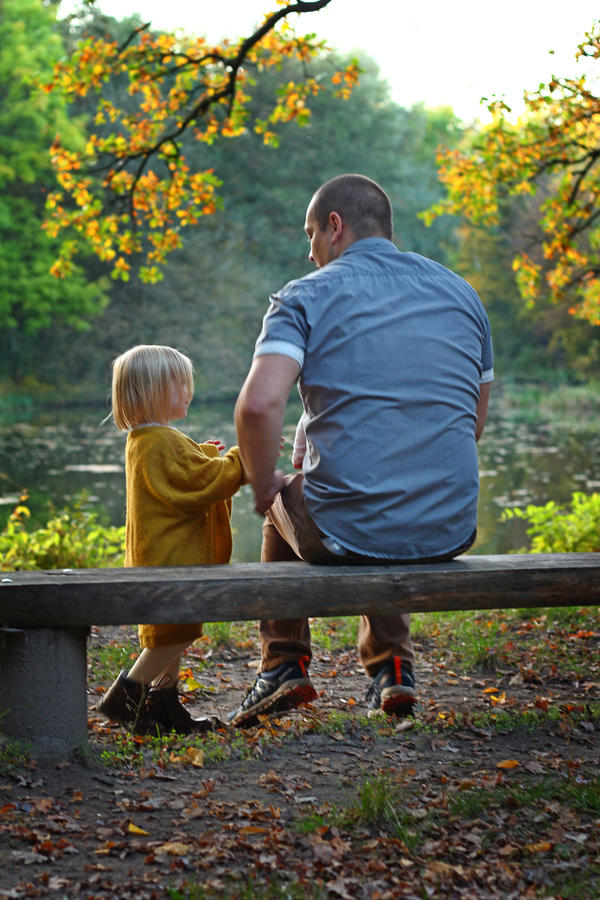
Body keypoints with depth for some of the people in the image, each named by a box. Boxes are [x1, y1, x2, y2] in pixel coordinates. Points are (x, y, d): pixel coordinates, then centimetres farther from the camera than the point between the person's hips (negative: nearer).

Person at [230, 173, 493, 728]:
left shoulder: (305, 297, -3)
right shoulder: (461, 293, 12)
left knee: (284, 504, 33)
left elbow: (258, 406, -19)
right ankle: (392, 666, 32)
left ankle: (285, 667, 30)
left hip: (342, 535, -4)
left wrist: (265, 487, -2)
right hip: (451, 533, 4)